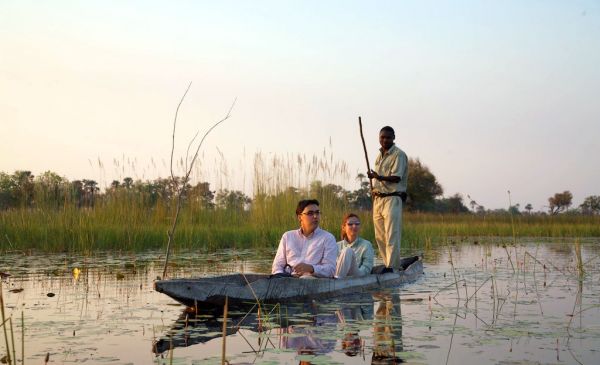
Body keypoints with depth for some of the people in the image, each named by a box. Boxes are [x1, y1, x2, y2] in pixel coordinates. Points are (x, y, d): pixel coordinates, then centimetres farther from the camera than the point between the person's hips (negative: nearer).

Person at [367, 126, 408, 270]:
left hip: (392, 198, -8)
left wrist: (379, 177, -31)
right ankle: (388, 264, 16)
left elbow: (396, 178, -17)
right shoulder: (380, 155, 19)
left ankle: (392, 266, -12)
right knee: (379, 236, 8)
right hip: (378, 199, 8)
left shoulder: (399, 154, -7)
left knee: (392, 235, -12)